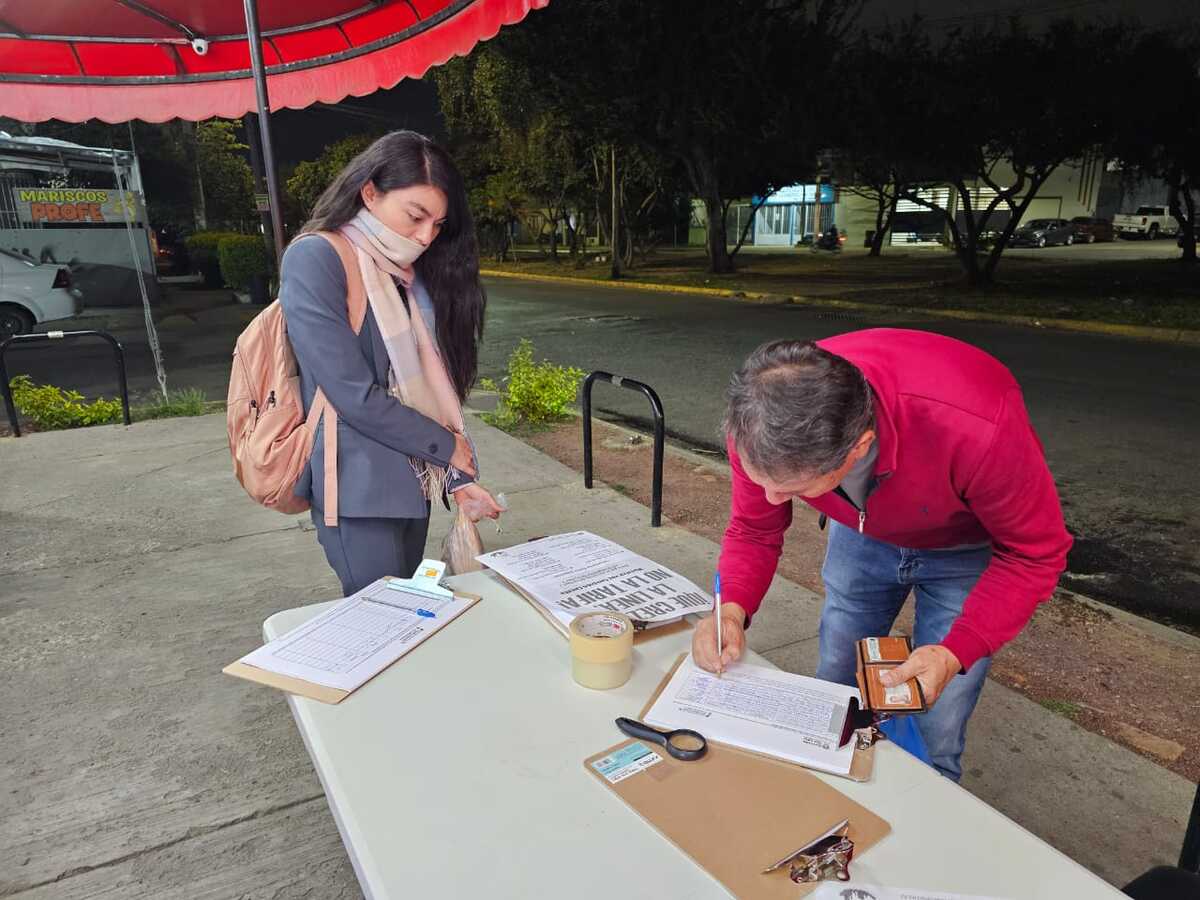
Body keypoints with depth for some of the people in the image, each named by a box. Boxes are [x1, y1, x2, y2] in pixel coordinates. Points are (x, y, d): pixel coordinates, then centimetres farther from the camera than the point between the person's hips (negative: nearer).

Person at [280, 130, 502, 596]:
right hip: (360, 489, -7)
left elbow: (434, 388, 9)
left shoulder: (410, 273, 10)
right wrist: (448, 447, -9)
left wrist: (457, 475, 0)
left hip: (414, 481, 7)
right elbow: (355, 396, -19)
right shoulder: (314, 260, -12)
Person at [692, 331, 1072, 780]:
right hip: (860, 536, 3)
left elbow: (1034, 553, -25)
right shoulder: (760, 424, -32)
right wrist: (733, 609, -31)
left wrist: (955, 654, -35)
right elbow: (753, 531, -13)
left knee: (931, 745, -2)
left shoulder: (974, 428, -44)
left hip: (968, 546, -3)